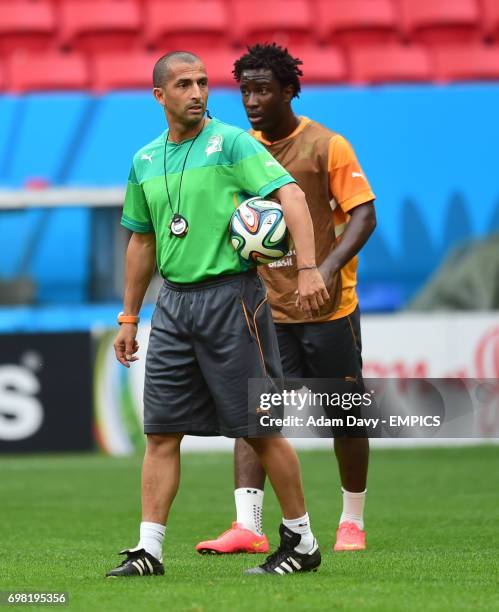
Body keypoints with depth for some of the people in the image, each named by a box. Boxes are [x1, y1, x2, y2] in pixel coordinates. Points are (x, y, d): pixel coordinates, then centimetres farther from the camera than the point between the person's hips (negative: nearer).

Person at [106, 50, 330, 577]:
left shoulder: (231, 143, -6)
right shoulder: (145, 161, 13)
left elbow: (290, 195, -16)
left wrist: (308, 268, -29)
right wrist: (129, 317, 21)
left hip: (231, 293, -5)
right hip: (173, 302, 5)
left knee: (260, 428, -1)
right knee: (161, 432, 1)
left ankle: (301, 540, 10)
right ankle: (149, 549, 2)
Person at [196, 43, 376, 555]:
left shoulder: (326, 146, -8)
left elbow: (363, 215, -11)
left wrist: (329, 267, -25)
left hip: (328, 307, -4)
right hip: (265, 310, 4)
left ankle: (352, 521, 22)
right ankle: (247, 527, -15)